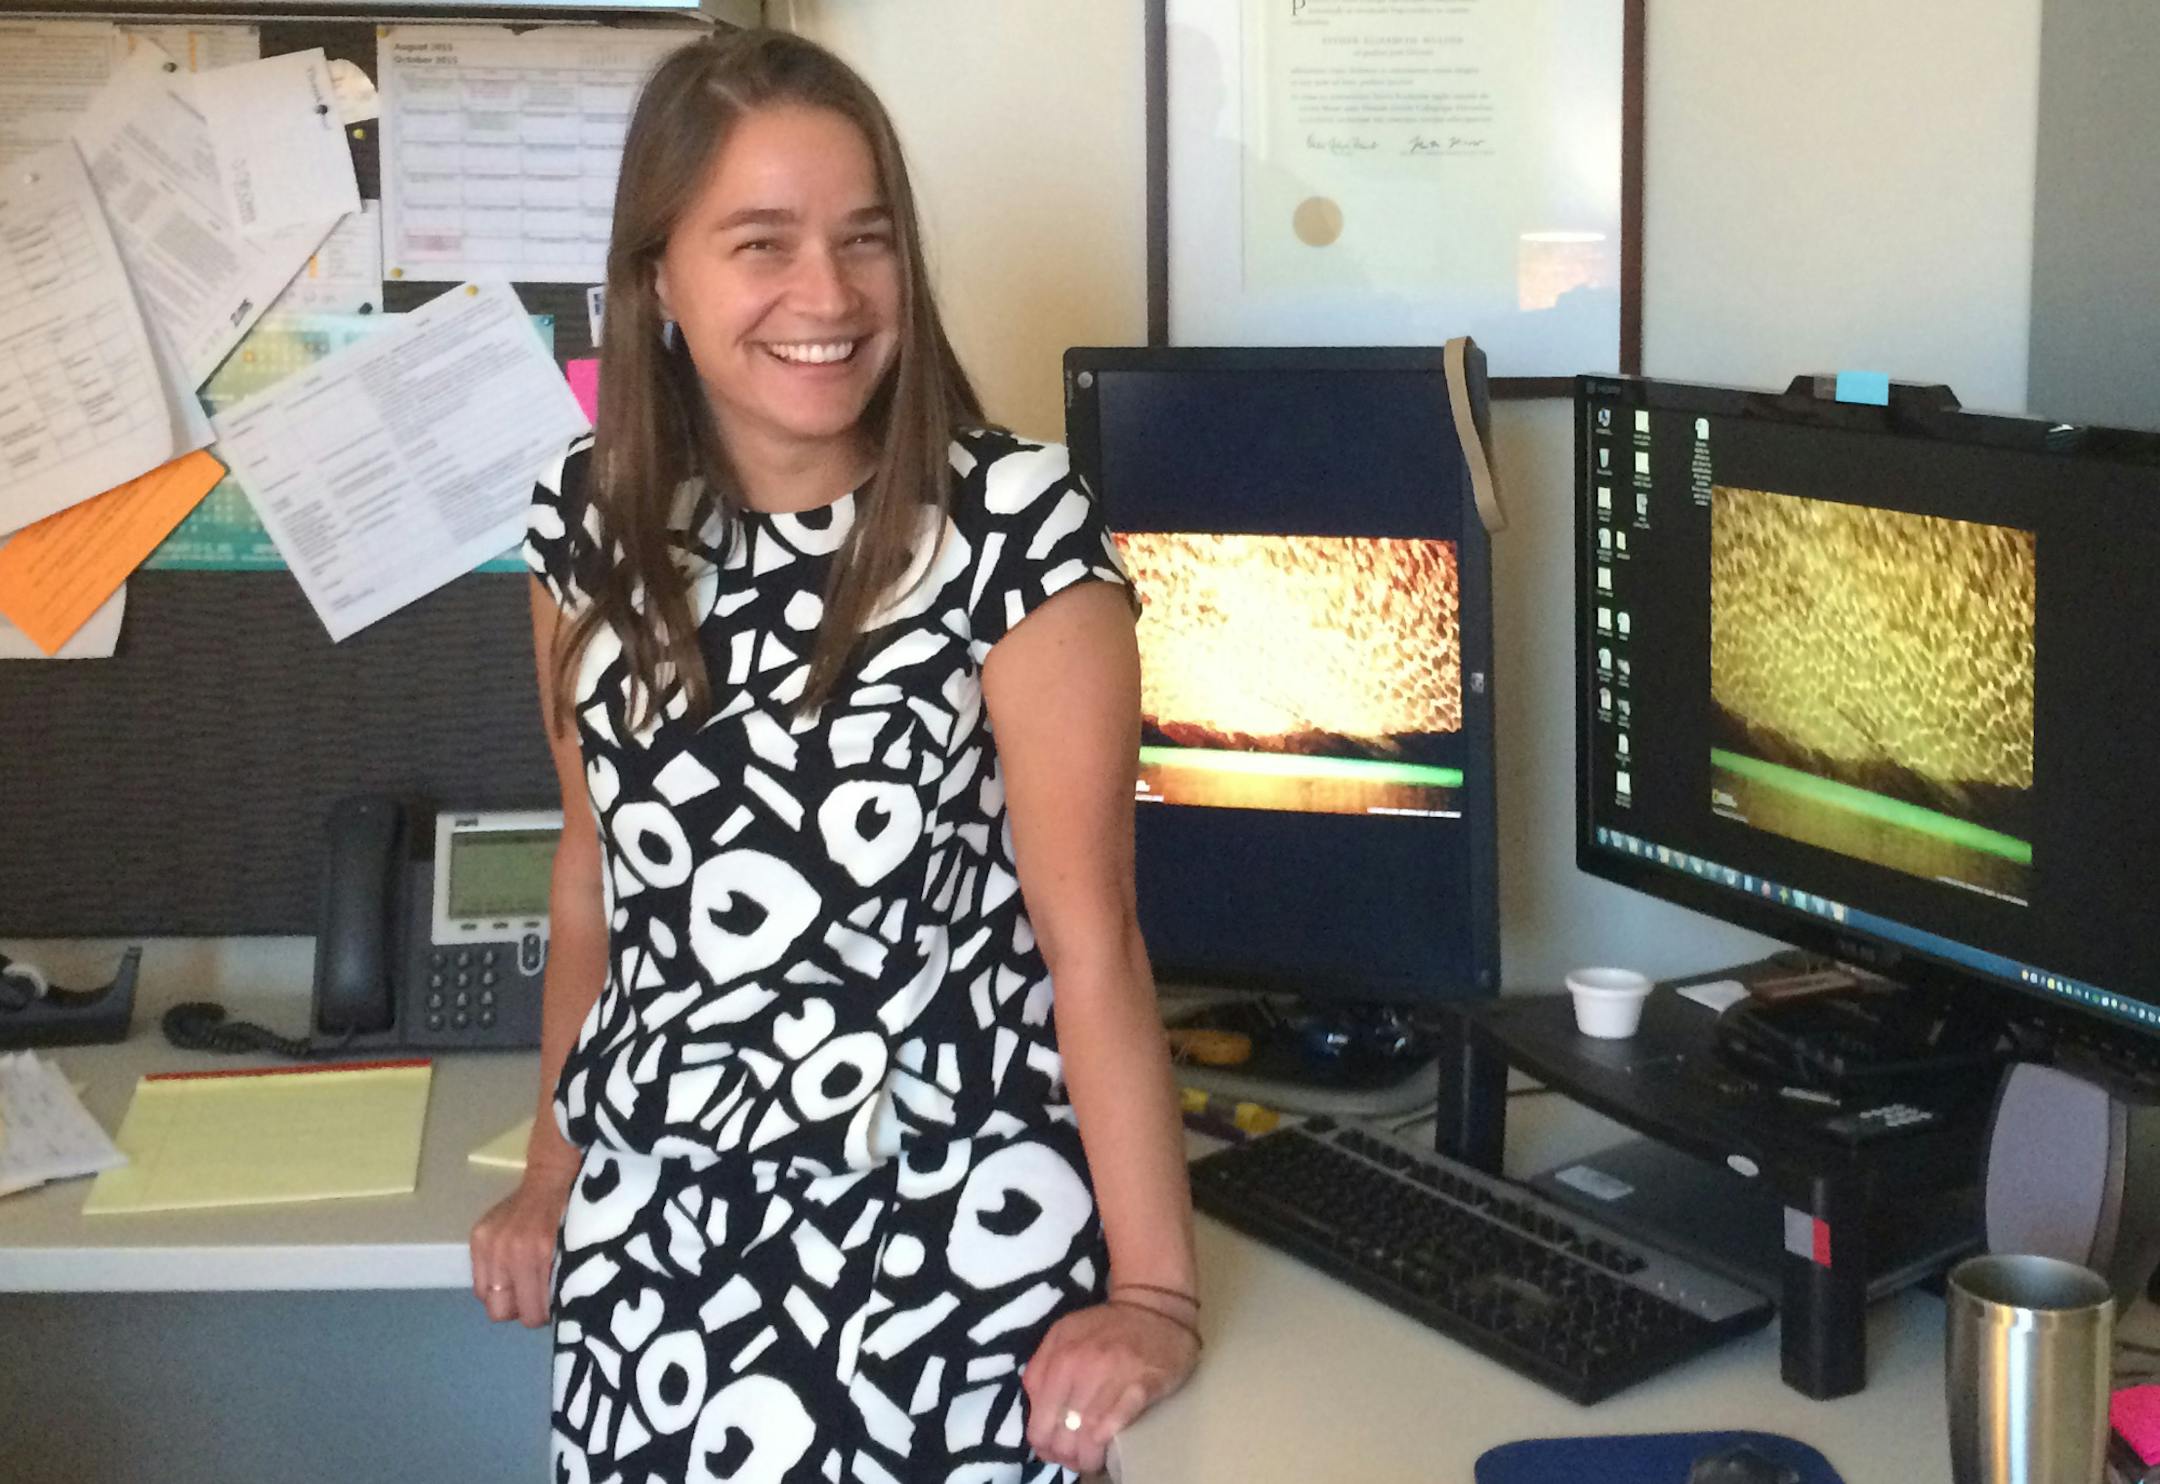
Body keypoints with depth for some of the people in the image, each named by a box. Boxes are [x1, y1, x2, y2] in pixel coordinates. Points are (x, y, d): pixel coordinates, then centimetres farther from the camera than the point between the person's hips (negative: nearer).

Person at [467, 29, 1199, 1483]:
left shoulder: (1014, 522, -14)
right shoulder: (592, 523, 0)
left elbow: (1089, 926, -15)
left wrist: (1155, 1287, -17)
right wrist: (553, 1174, 18)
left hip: (944, 1229, -4)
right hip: (654, 1228, 4)